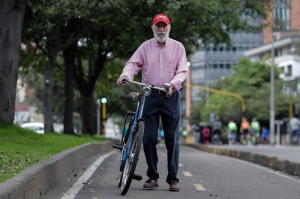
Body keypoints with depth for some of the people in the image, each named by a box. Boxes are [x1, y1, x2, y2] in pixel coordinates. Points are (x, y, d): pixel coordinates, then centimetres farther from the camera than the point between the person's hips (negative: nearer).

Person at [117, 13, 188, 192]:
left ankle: (173, 178, 5)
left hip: (171, 97, -1)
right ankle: (152, 177, 10)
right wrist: (125, 75, -25)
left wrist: (173, 84, -22)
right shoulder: (145, 47, 8)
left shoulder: (178, 47, 5)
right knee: (149, 137, 0)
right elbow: (133, 64, -3)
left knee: (172, 138, -1)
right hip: (150, 96, 1)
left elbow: (183, 71, -3)